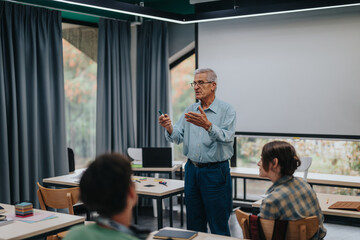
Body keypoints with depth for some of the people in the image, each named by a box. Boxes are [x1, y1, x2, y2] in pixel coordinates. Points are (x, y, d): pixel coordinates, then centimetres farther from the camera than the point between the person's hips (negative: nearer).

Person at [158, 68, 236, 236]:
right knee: (194, 224, 15)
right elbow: (178, 138, 4)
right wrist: (169, 128, -17)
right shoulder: (191, 110, 10)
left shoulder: (226, 110, -6)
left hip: (215, 171, -5)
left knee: (218, 225, 1)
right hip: (192, 169, 5)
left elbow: (227, 138, -21)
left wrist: (208, 125, -37)